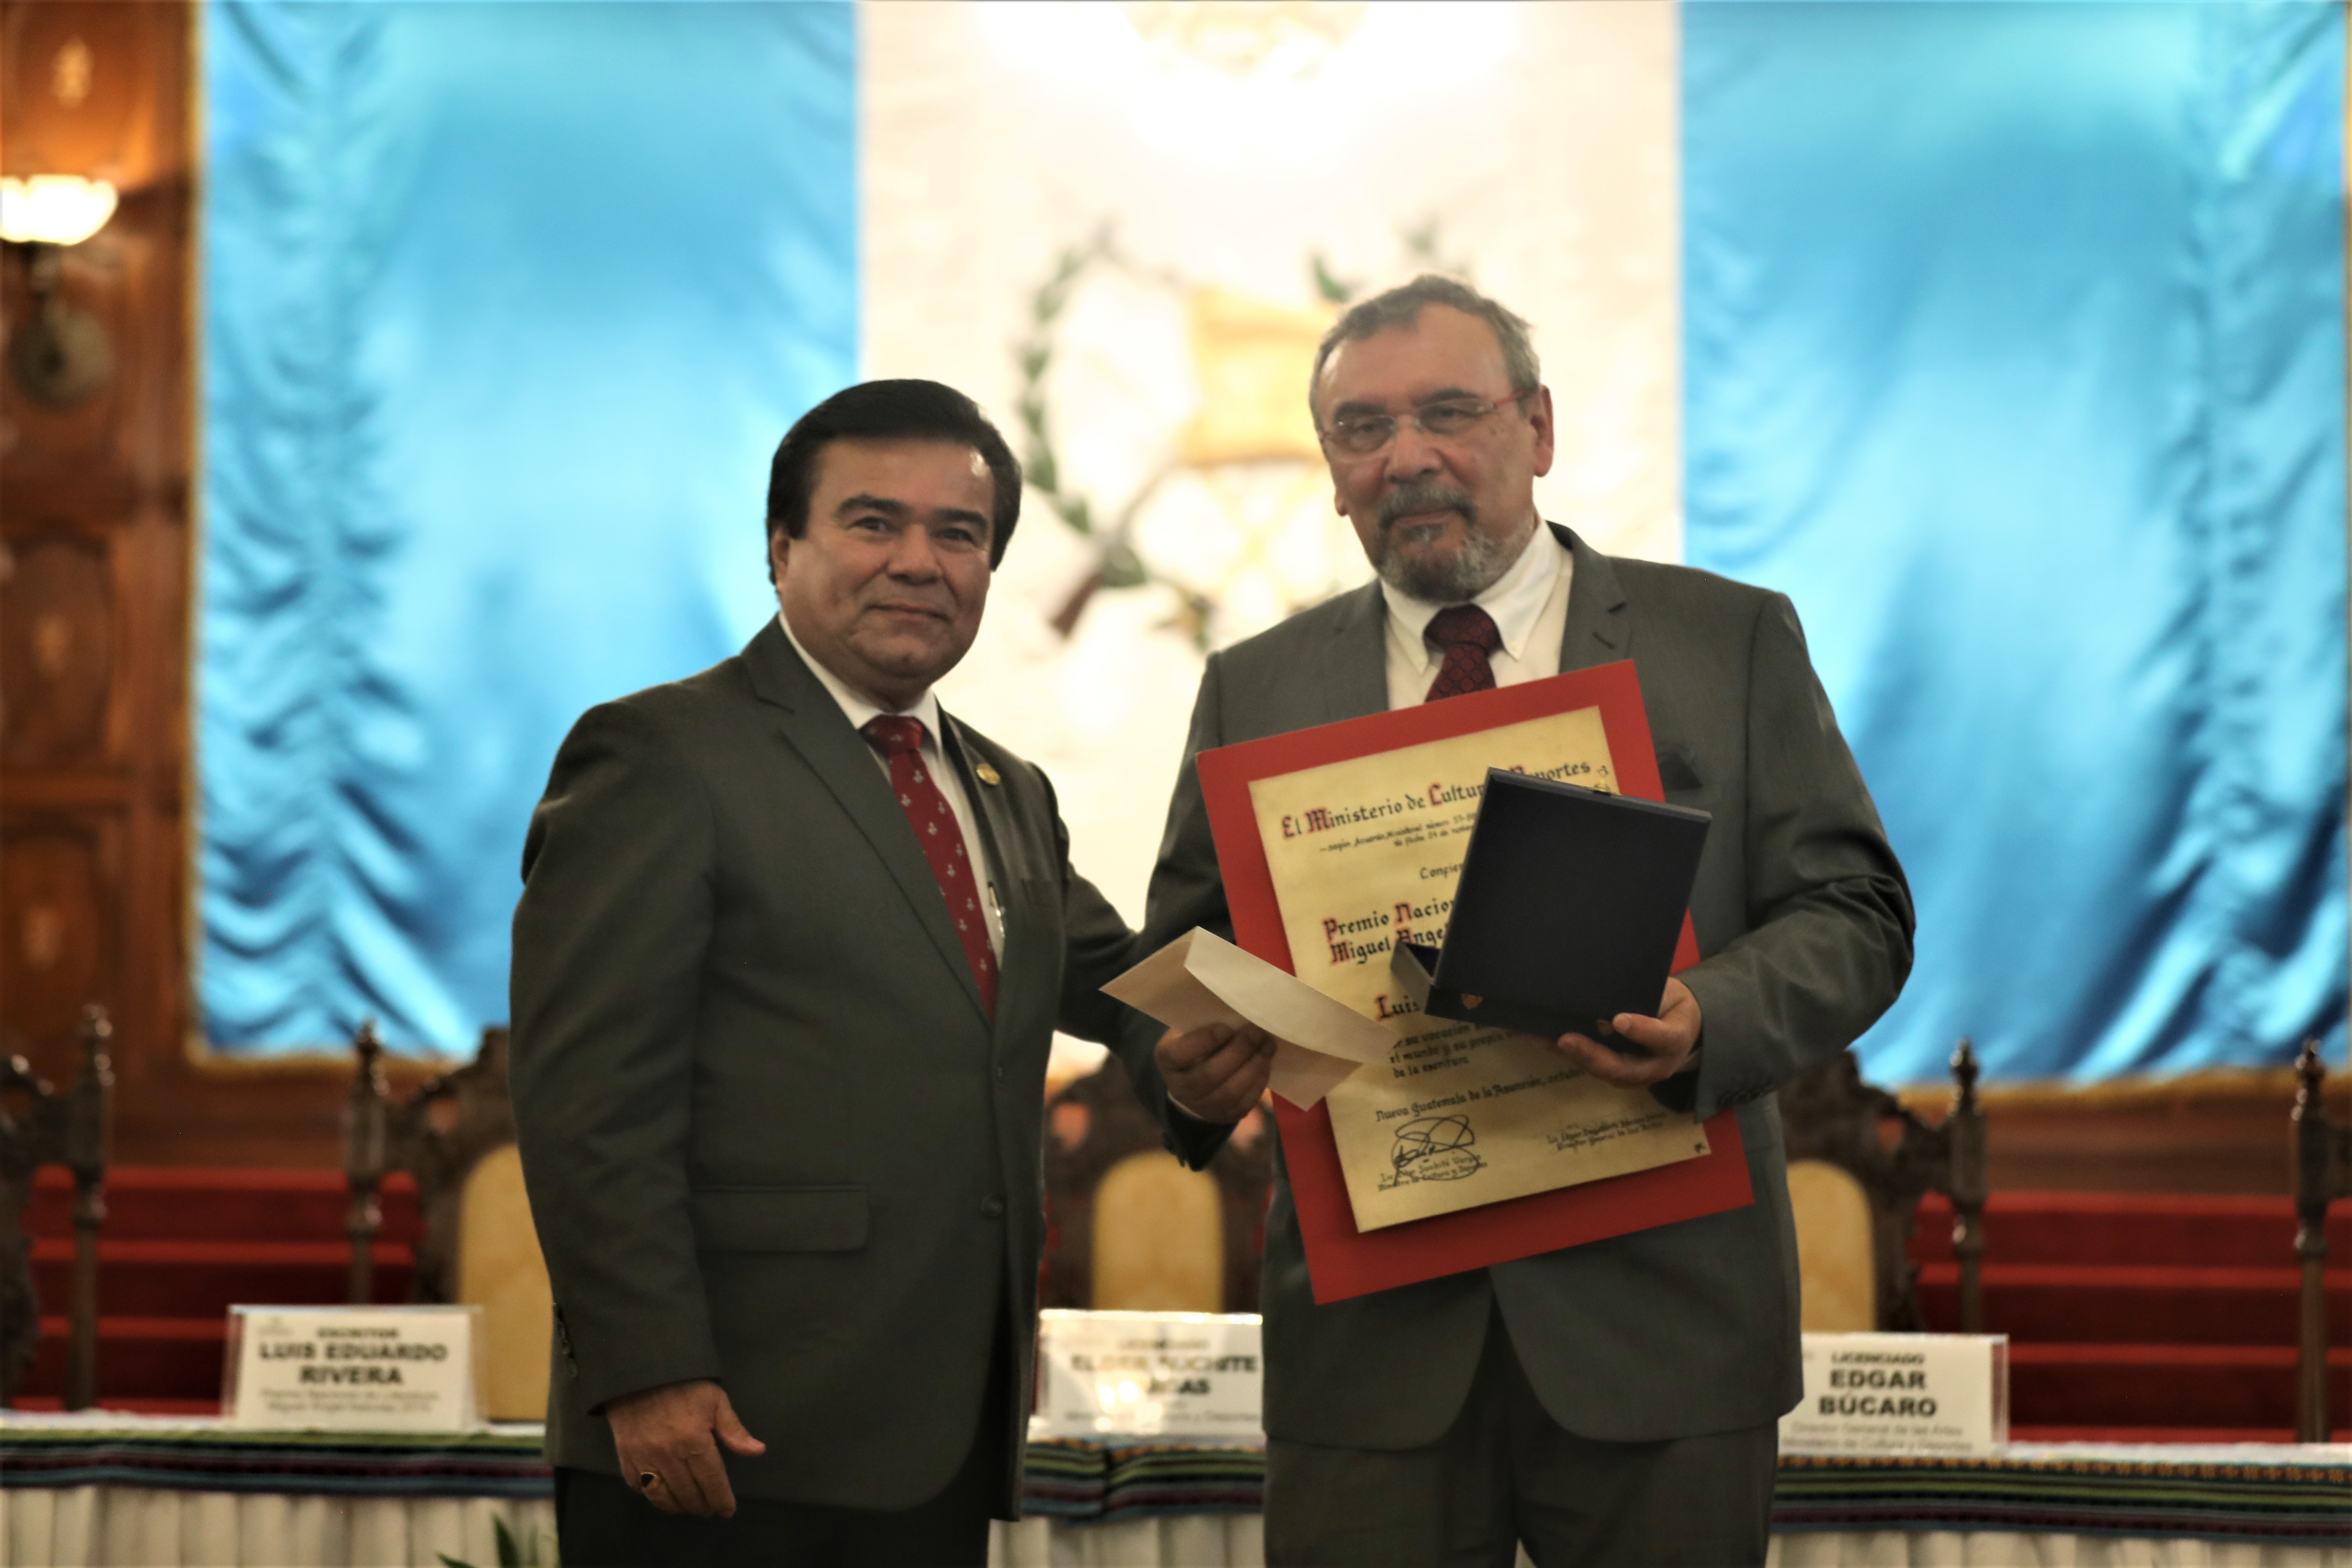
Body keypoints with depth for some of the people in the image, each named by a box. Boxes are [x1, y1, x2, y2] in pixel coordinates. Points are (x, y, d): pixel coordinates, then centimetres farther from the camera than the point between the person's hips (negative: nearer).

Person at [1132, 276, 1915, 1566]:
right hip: (1372, 1333, 2)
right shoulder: (1255, 689, 13)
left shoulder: (1732, 643, 6)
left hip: (1659, 1319, -1)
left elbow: (1853, 915, 2)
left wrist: (1711, 1022, -19)